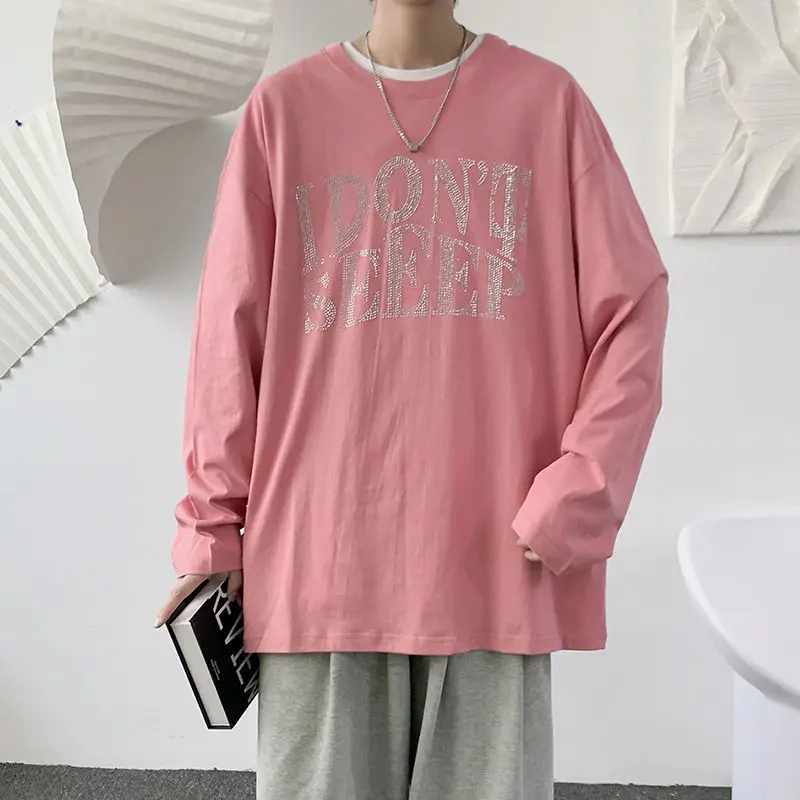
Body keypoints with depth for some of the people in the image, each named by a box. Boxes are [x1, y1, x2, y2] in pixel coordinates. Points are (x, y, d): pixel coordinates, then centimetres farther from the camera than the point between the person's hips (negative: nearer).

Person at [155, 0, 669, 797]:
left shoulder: (548, 99, 6)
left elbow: (631, 309, 3)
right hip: (316, 556, 1)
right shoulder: (282, 107, 7)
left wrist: (576, 495, -7)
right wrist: (212, 529, 5)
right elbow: (230, 332, 5)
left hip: (496, 561, 0)